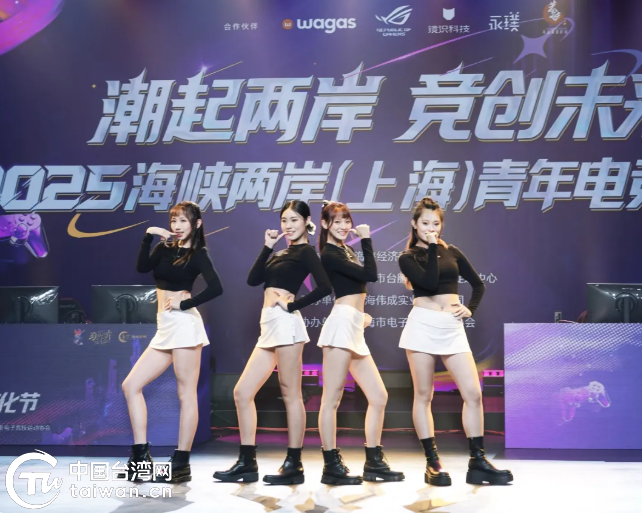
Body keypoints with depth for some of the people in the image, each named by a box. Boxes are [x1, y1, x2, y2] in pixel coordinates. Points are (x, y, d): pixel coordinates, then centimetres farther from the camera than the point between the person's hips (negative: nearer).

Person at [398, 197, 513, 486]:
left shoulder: (452, 252, 14)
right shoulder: (408, 257, 3)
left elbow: (478, 284, 21)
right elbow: (429, 282, -15)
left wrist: (471, 309, 5)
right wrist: (432, 247, -8)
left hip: (453, 329, 3)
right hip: (422, 326, -3)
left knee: (473, 393, -4)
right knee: (423, 395, 0)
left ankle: (478, 462, 3)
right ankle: (432, 463, 6)